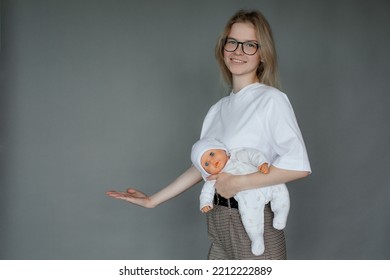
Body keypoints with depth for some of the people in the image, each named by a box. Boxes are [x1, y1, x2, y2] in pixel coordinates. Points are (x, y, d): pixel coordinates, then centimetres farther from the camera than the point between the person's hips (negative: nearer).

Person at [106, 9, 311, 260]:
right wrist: (153, 200, 14)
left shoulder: (271, 100, -10)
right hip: (220, 223, 6)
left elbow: (299, 166, -18)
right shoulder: (219, 108, 9)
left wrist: (237, 183, -17)